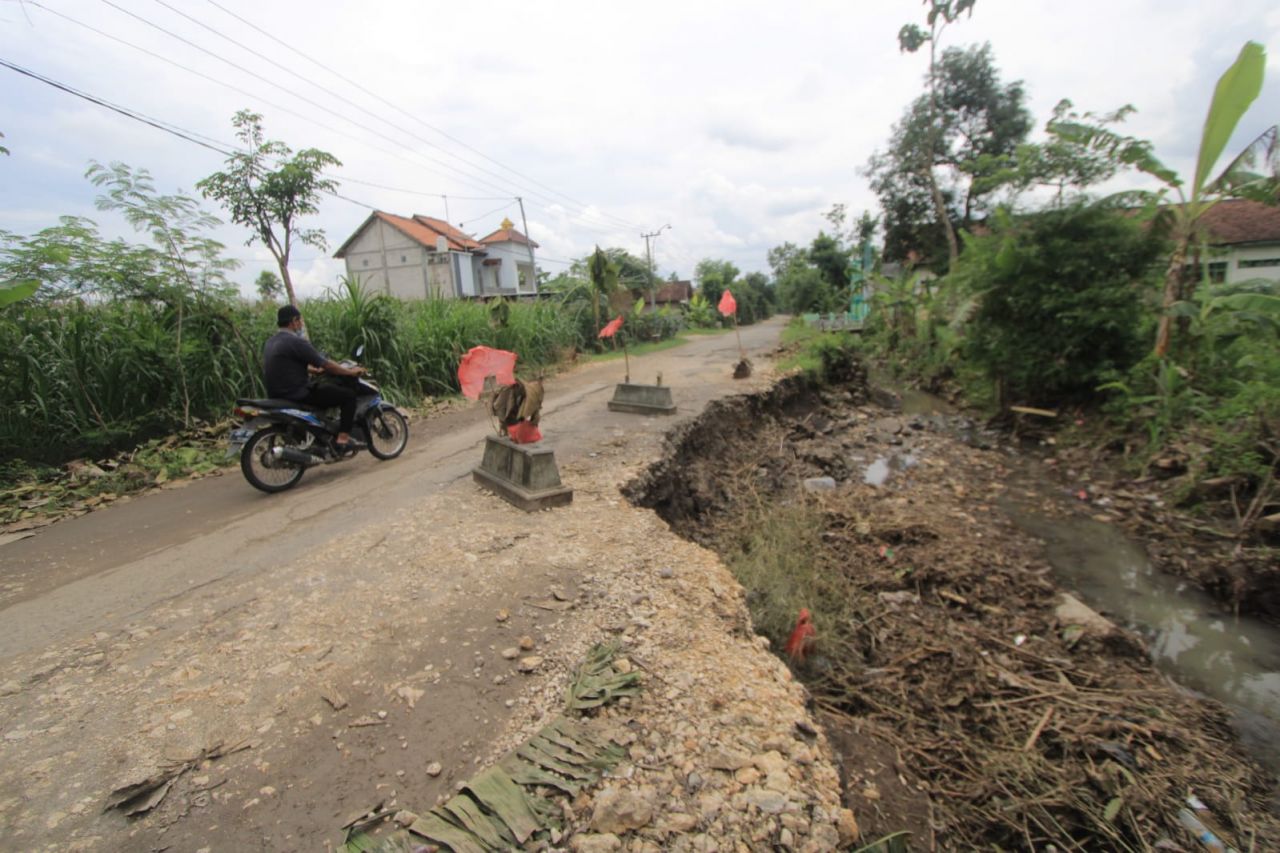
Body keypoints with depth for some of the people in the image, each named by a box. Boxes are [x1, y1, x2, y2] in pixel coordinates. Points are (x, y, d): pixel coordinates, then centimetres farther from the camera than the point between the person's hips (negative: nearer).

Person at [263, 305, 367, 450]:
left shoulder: (271, 342, 12)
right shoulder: (296, 342, -17)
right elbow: (325, 364, -15)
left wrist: (315, 370, 29)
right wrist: (350, 371, -3)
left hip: (277, 395, 10)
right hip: (298, 396, -10)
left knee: (318, 388, 36)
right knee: (348, 394, -7)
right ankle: (343, 438, -11)